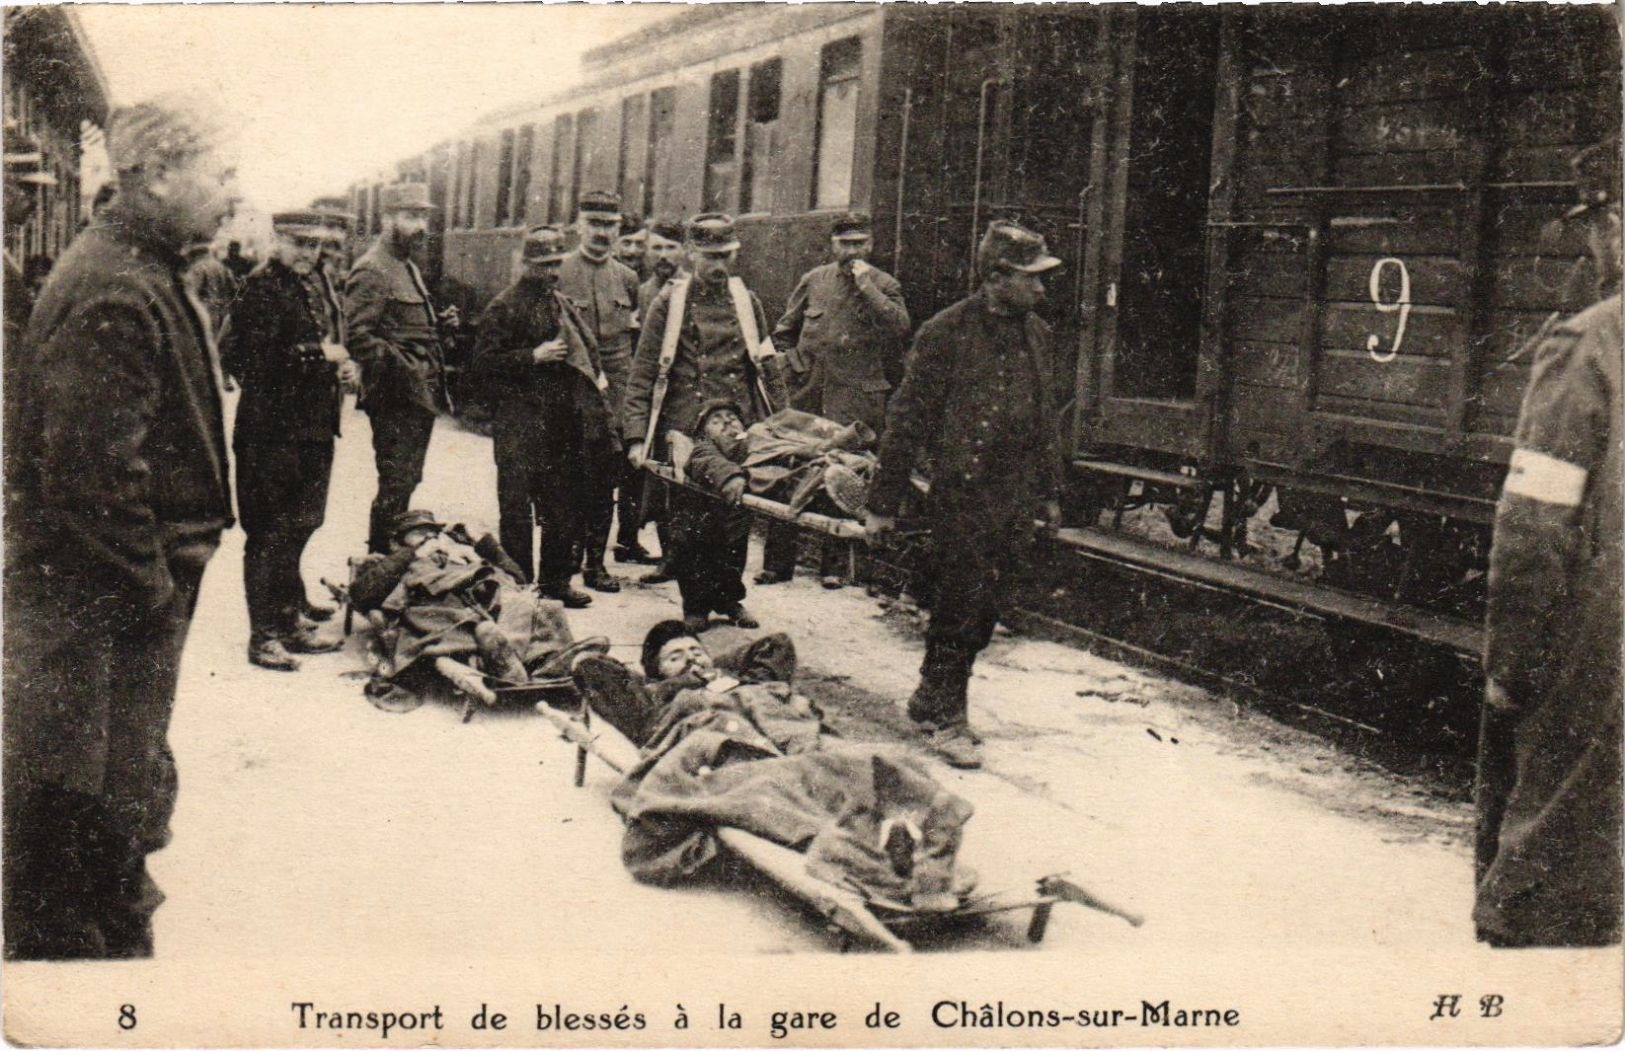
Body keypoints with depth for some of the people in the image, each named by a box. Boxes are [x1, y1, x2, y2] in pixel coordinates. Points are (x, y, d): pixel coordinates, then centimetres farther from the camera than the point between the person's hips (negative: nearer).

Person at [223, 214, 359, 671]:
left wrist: (345, 365, 7)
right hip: (273, 431, -9)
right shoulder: (262, 287, -13)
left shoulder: (317, 283, 15)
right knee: (269, 532, -2)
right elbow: (244, 358, -22)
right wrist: (315, 355, -19)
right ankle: (264, 636, 4)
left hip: (315, 427, 9)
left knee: (299, 525, 18)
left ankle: (290, 619, 32)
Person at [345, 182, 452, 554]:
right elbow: (358, 336, -20)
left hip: (421, 397, 10)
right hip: (396, 398, -10)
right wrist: (401, 368, -22)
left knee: (406, 481, 15)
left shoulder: (409, 269, 19)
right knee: (396, 485, -7)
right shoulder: (370, 272, -12)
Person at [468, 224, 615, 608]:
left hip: (563, 424, 7)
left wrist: (597, 378, 10)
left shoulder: (564, 305, 16)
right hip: (520, 426, -7)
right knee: (517, 509, -2)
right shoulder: (504, 307, -5)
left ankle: (557, 579, 20)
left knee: (565, 505, 10)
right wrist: (533, 356, -18)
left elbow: (585, 352, 28)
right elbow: (485, 362, -11)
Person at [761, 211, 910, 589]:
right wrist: (796, 363, 7)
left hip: (856, 401, -3)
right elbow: (783, 331, 21)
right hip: (808, 396, 3)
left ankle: (834, 565, 11)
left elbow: (899, 327, -16)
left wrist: (866, 286, -15)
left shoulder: (884, 285, 4)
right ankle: (778, 562, 11)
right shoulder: (814, 280, 11)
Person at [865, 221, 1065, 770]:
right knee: (958, 610, -1)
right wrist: (884, 503, -8)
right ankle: (945, 716, 15)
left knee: (984, 611, 11)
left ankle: (931, 699, 28)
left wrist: (1050, 491, 22)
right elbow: (907, 420, -8)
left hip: (1016, 501, 7)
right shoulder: (945, 333, -10)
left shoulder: (1035, 332, 11)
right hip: (961, 496, -6)